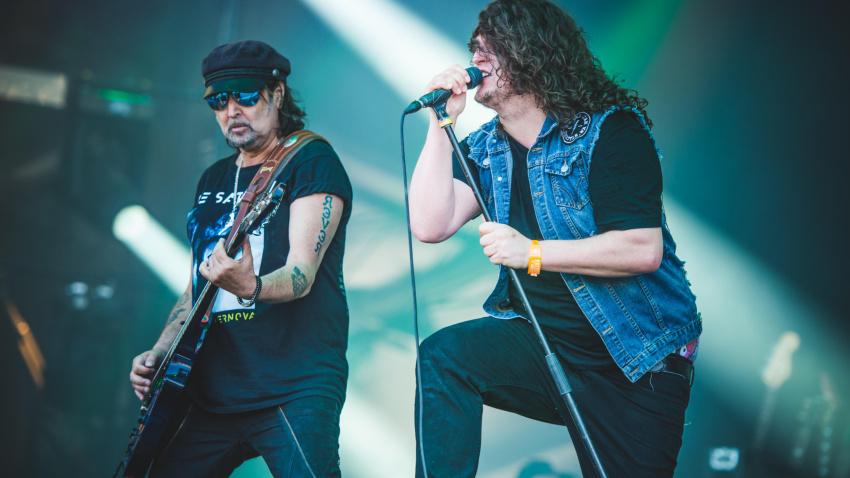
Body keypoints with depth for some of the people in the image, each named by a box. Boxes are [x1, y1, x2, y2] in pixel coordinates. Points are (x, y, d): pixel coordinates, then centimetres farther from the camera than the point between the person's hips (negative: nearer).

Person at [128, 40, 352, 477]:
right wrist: (159, 353, 8)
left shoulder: (311, 160, -3)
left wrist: (249, 287, -36)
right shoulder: (213, 180, 19)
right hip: (212, 393, 7)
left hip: (293, 390, -7)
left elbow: (302, 273, -16)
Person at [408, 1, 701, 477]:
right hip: (544, 343, 4)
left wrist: (531, 252, -22)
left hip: (636, 364, -4)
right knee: (443, 355, -20)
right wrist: (442, 123, -11)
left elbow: (643, 250, -23)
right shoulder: (485, 149, 4)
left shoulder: (611, 130, -14)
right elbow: (431, 226, -9)